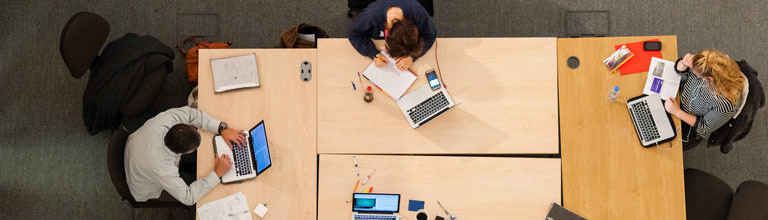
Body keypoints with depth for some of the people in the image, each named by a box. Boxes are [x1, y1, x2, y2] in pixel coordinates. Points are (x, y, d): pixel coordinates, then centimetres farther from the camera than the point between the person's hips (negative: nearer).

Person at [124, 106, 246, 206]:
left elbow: (190, 113, -19)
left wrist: (222, 129, -28)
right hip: (148, 191, -5)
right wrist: (217, 173, -33)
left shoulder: (163, 119, -38)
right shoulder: (162, 170, -47)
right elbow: (188, 198, -32)